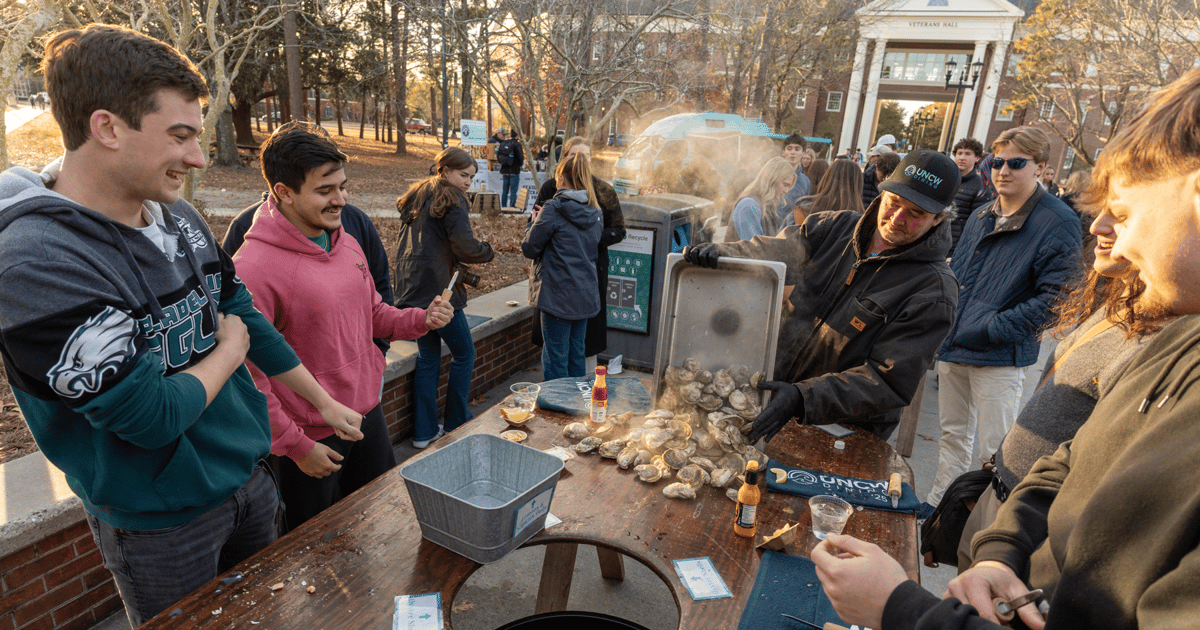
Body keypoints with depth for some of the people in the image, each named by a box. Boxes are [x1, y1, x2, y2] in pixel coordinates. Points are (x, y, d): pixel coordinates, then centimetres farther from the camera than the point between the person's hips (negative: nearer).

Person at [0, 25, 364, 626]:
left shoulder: (179, 216, -4)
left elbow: (244, 316, 6)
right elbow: (152, 416, -28)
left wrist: (324, 403, 12)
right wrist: (228, 351, -9)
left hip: (249, 475, 7)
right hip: (160, 523, -6)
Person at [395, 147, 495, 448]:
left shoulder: (416, 196, 17)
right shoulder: (452, 200, -9)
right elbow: (466, 248, -18)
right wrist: (488, 251, 1)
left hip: (411, 289, 8)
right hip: (438, 289, -8)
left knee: (427, 358, 13)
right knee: (464, 354, 7)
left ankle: (425, 431, 18)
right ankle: (455, 425, 16)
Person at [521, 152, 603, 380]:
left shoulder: (553, 210, -13)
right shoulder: (595, 213, 6)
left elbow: (529, 248, -9)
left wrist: (535, 221, 8)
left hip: (558, 296, -6)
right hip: (586, 295, 6)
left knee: (556, 358, 2)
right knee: (576, 355, 17)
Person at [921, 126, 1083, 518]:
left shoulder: (1058, 222, -10)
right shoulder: (980, 216, 11)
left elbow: (1055, 296, -17)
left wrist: (993, 328, -20)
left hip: (1000, 355, -6)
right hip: (953, 346, 7)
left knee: (996, 453, 2)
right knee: (952, 434, 19)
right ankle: (939, 504, 34)